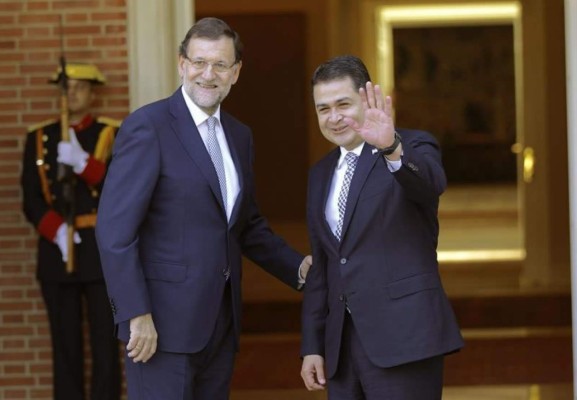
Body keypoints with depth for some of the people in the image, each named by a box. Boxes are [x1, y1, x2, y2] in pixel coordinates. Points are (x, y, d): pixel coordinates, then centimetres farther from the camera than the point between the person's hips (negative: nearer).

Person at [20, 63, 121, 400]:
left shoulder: (114, 135, 3)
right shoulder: (38, 139, 9)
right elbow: (31, 199, 3)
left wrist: (83, 163, -19)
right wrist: (56, 231, -14)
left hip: (102, 251, -2)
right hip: (56, 251, 2)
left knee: (105, 342, -2)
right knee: (65, 344, 4)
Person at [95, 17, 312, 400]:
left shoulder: (239, 135, 14)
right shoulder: (147, 126, -9)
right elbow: (114, 229, -14)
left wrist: (299, 268, 9)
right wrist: (137, 315, -18)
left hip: (221, 321, 7)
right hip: (163, 324, -7)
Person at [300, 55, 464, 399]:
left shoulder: (413, 148, -2)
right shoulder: (321, 174, 17)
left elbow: (431, 183, -26)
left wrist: (392, 148, -45)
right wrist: (312, 346, 14)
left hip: (403, 337, -6)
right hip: (342, 344, 6)